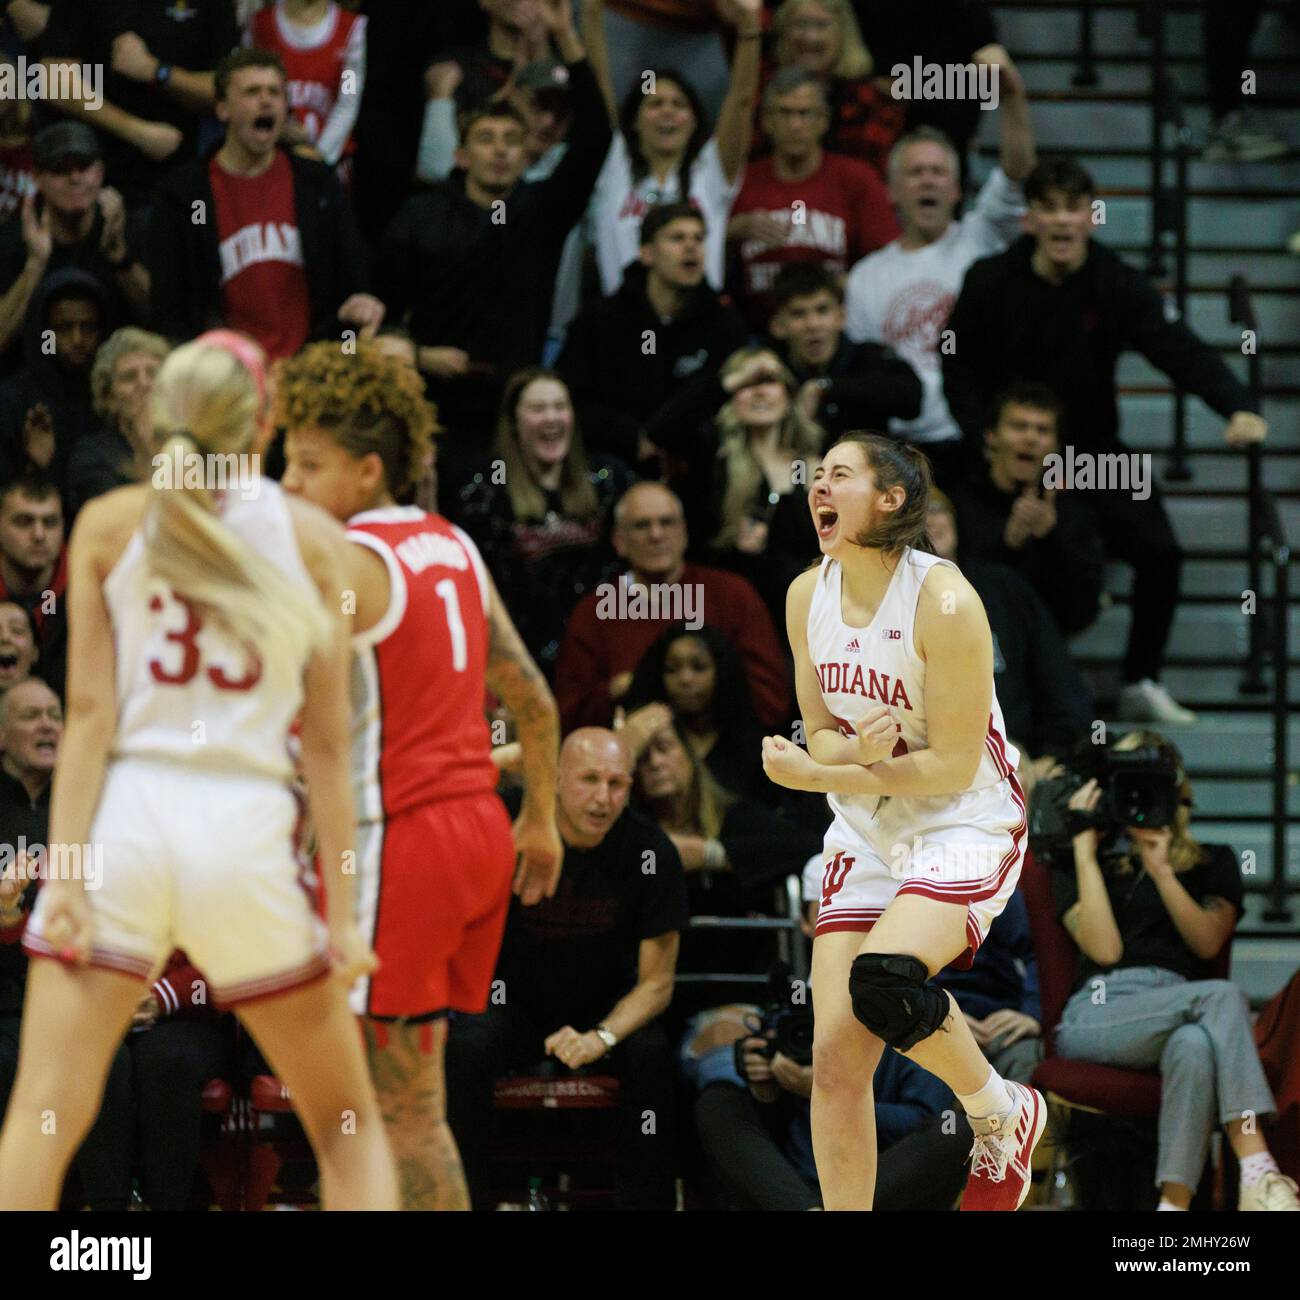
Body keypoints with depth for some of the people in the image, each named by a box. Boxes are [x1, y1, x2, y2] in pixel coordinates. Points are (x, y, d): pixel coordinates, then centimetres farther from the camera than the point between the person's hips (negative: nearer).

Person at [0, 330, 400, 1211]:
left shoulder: (109, 525, 6)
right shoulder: (311, 537, 5)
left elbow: (89, 711, -1)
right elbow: (328, 741, 2)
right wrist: (341, 913, 3)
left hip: (126, 817, 0)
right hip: (248, 828, 0)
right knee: (348, 1122, 13)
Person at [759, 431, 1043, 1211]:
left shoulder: (943, 601, -19)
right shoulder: (809, 596, 0)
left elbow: (953, 765, -18)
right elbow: (821, 733, 7)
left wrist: (818, 777, -22)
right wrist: (859, 752, -17)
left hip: (965, 829, -6)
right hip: (867, 835, 6)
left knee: (884, 979, -30)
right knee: (837, 1058, -5)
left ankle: (1003, 1115, -3)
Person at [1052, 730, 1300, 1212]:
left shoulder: (1211, 864, 25)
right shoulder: (1075, 867, 20)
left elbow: (1207, 942, 6)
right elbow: (1105, 949, 1)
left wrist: (1162, 871, -4)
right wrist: (1085, 851, 5)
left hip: (1178, 1011, 2)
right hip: (1097, 1017, -2)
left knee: (1196, 1047, -41)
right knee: (1224, 995, -34)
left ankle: (1175, 1205, -53)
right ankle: (1257, 1171, -50)